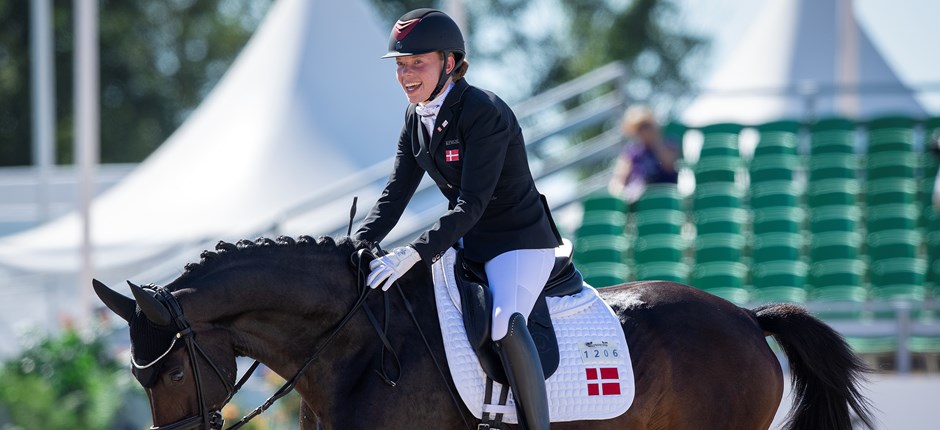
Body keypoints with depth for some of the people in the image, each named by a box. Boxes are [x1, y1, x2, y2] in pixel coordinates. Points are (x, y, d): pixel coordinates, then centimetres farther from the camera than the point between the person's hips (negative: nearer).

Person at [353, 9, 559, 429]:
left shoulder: (485, 114, -23)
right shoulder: (416, 117, 2)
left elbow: (471, 205, -29)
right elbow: (395, 193, 3)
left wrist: (413, 253, -38)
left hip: (520, 240, -9)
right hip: (469, 242, 9)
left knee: (505, 324, -34)